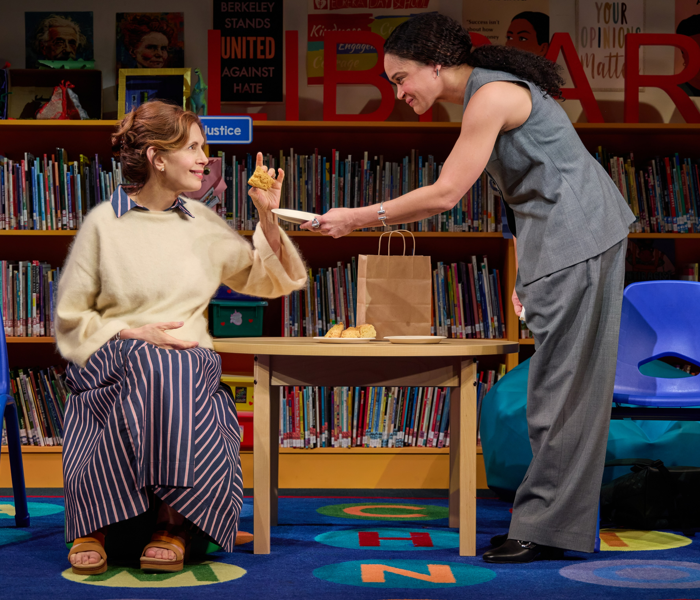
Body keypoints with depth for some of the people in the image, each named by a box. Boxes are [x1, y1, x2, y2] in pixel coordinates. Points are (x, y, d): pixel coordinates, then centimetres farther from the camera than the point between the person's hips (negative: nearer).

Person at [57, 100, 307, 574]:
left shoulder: (203, 223, 16)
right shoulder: (104, 223, 4)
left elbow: (269, 280, 22)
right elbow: (71, 318, 6)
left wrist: (269, 219, 7)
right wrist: (135, 334, -10)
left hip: (192, 361, 2)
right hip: (112, 357, -2)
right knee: (152, 368, -39)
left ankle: (175, 523, -25)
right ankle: (94, 522, -24)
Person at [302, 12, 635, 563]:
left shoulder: (491, 96, -17)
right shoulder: (489, 90, 13)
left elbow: (444, 194, -20)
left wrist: (357, 218, -13)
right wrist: (524, 270, 16)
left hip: (577, 238, -10)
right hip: (561, 238, 10)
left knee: (563, 380, -7)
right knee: (563, 379, 9)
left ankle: (546, 525, -1)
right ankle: (556, 514, 15)